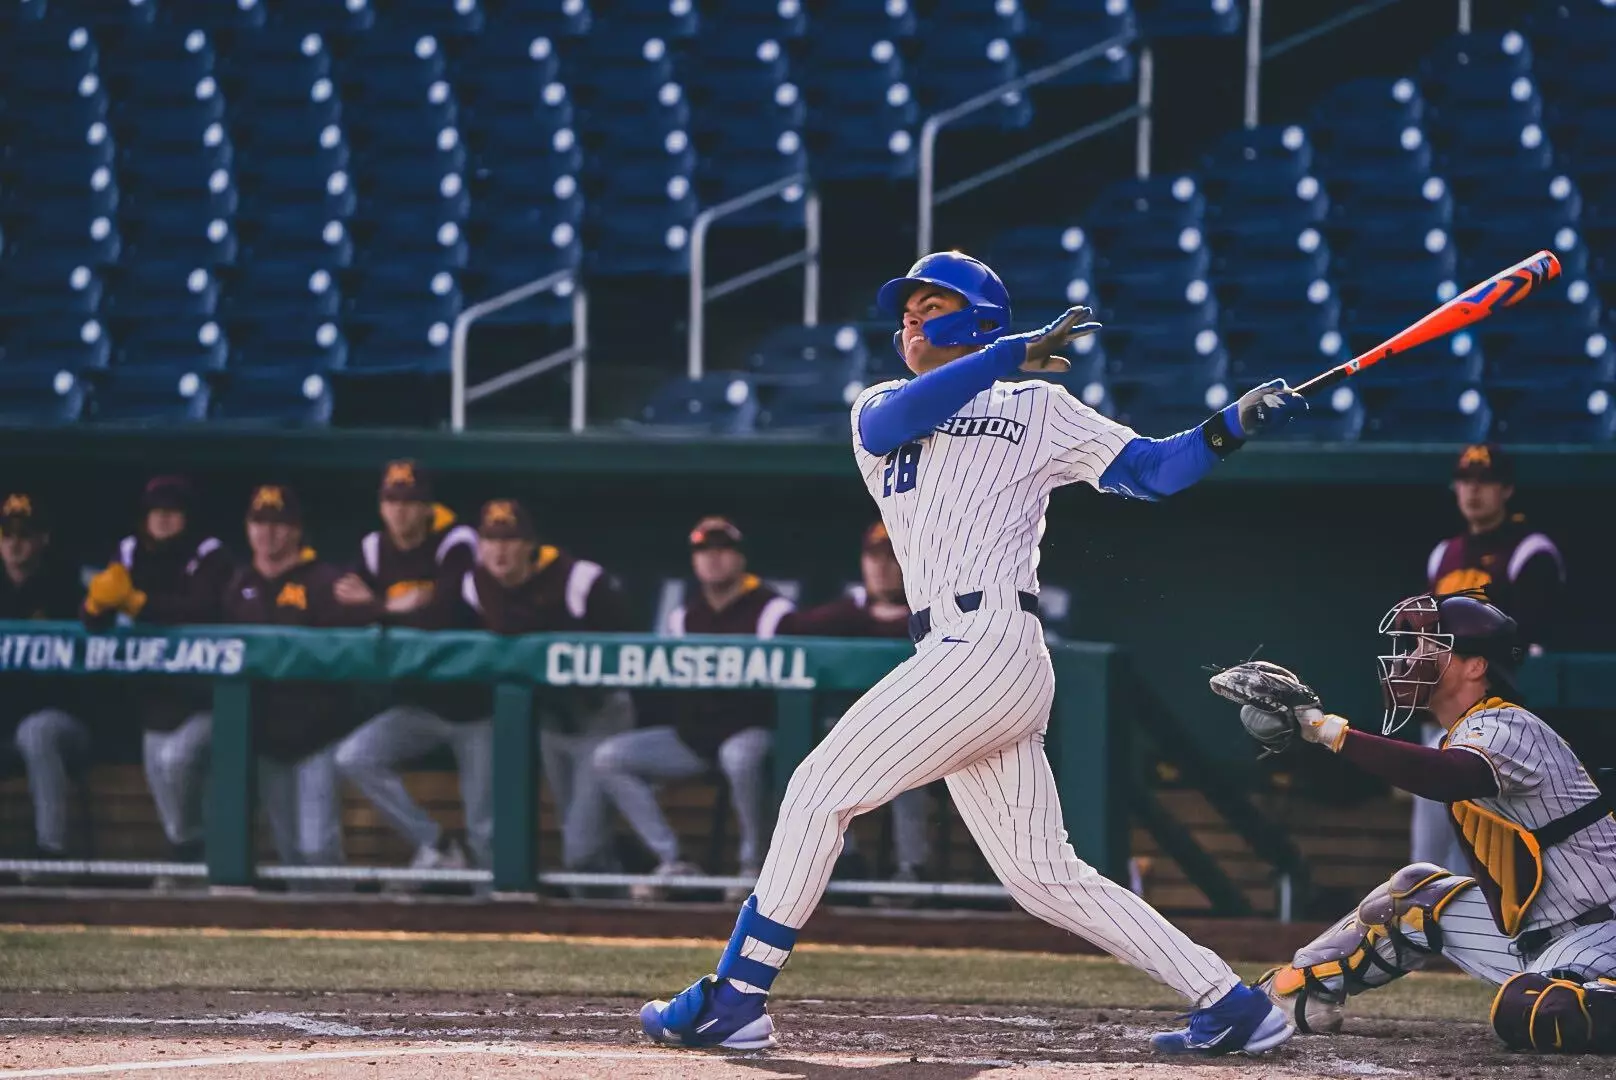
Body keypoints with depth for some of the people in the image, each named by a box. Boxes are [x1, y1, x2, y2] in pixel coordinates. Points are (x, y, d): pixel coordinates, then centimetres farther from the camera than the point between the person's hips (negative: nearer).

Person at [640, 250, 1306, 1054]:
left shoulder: (1036, 409, 11)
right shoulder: (877, 411, 23)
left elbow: (1154, 471, 7)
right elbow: (892, 422, -2)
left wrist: (1236, 423, -9)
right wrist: (1015, 351, -10)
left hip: (989, 644, -6)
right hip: (958, 659, 6)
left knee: (819, 791, -9)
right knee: (1045, 876, 4)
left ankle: (735, 1000, -6)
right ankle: (1232, 1007, 5)